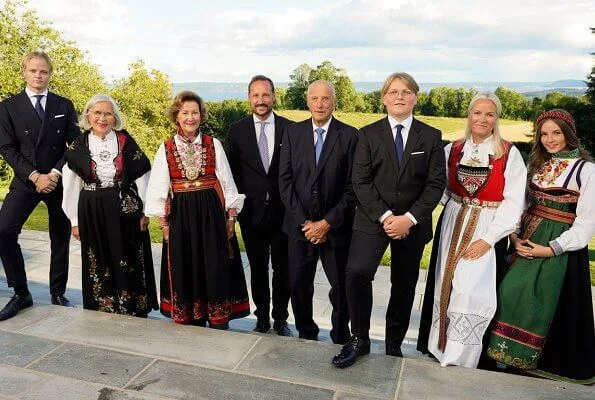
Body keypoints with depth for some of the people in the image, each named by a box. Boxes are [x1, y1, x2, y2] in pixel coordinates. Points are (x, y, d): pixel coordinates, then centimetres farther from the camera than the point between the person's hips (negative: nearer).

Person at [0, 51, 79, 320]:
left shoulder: (64, 106, 7)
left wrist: (55, 173, -11)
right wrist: (35, 176, -14)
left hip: (60, 180, 1)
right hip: (25, 181, 0)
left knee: (60, 238, 7)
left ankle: (58, 293, 21)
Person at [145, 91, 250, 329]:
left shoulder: (214, 145, 3)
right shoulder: (166, 149, 3)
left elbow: (227, 182, 4)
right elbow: (158, 188, 4)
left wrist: (230, 216, 0)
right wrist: (163, 222, 1)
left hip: (212, 212, 0)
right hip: (180, 214, 1)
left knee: (216, 268, 2)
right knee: (185, 270, 7)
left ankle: (219, 324, 13)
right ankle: (190, 322, 22)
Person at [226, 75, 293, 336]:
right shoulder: (237, 131, 3)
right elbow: (232, 172, 6)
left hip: (282, 210, -1)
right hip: (251, 211, 1)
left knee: (282, 268, 8)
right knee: (258, 268, 11)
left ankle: (280, 319, 24)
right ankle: (262, 318, 26)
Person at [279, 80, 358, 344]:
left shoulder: (350, 136, -4)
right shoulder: (292, 133, 3)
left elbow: (352, 186, -6)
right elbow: (285, 180, -1)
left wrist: (328, 222, -11)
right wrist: (304, 222, -8)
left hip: (336, 228, -2)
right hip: (300, 225, 2)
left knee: (341, 288, 10)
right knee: (298, 286, 10)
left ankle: (341, 340, 31)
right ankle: (306, 336, 31)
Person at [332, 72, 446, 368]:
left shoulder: (431, 136, 4)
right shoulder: (369, 134, 2)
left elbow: (436, 184, -2)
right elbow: (360, 181, -5)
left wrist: (409, 218, -14)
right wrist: (385, 216, -16)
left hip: (412, 223, 2)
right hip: (372, 219, -1)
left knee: (404, 287, 10)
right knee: (357, 272, -22)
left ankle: (394, 345, 29)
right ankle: (359, 339, -3)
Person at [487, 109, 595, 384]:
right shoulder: (537, 165, 12)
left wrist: (551, 249, -16)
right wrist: (515, 235, -4)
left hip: (560, 248, -5)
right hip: (527, 241, 6)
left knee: (550, 306, 1)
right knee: (514, 297, 4)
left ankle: (552, 363, 21)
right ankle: (518, 357, 20)